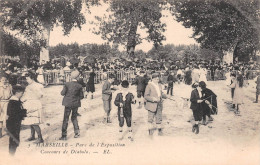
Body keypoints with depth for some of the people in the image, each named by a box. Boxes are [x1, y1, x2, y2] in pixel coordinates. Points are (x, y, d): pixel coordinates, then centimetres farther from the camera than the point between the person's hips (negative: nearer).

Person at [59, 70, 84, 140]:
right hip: (76, 104, 2)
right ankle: (77, 132, 17)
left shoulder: (67, 84, -10)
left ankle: (64, 135, 5)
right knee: (74, 118, 20)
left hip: (68, 103, -2)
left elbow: (62, 93, -10)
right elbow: (82, 96, -2)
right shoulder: (79, 86, -6)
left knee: (66, 119, 4)